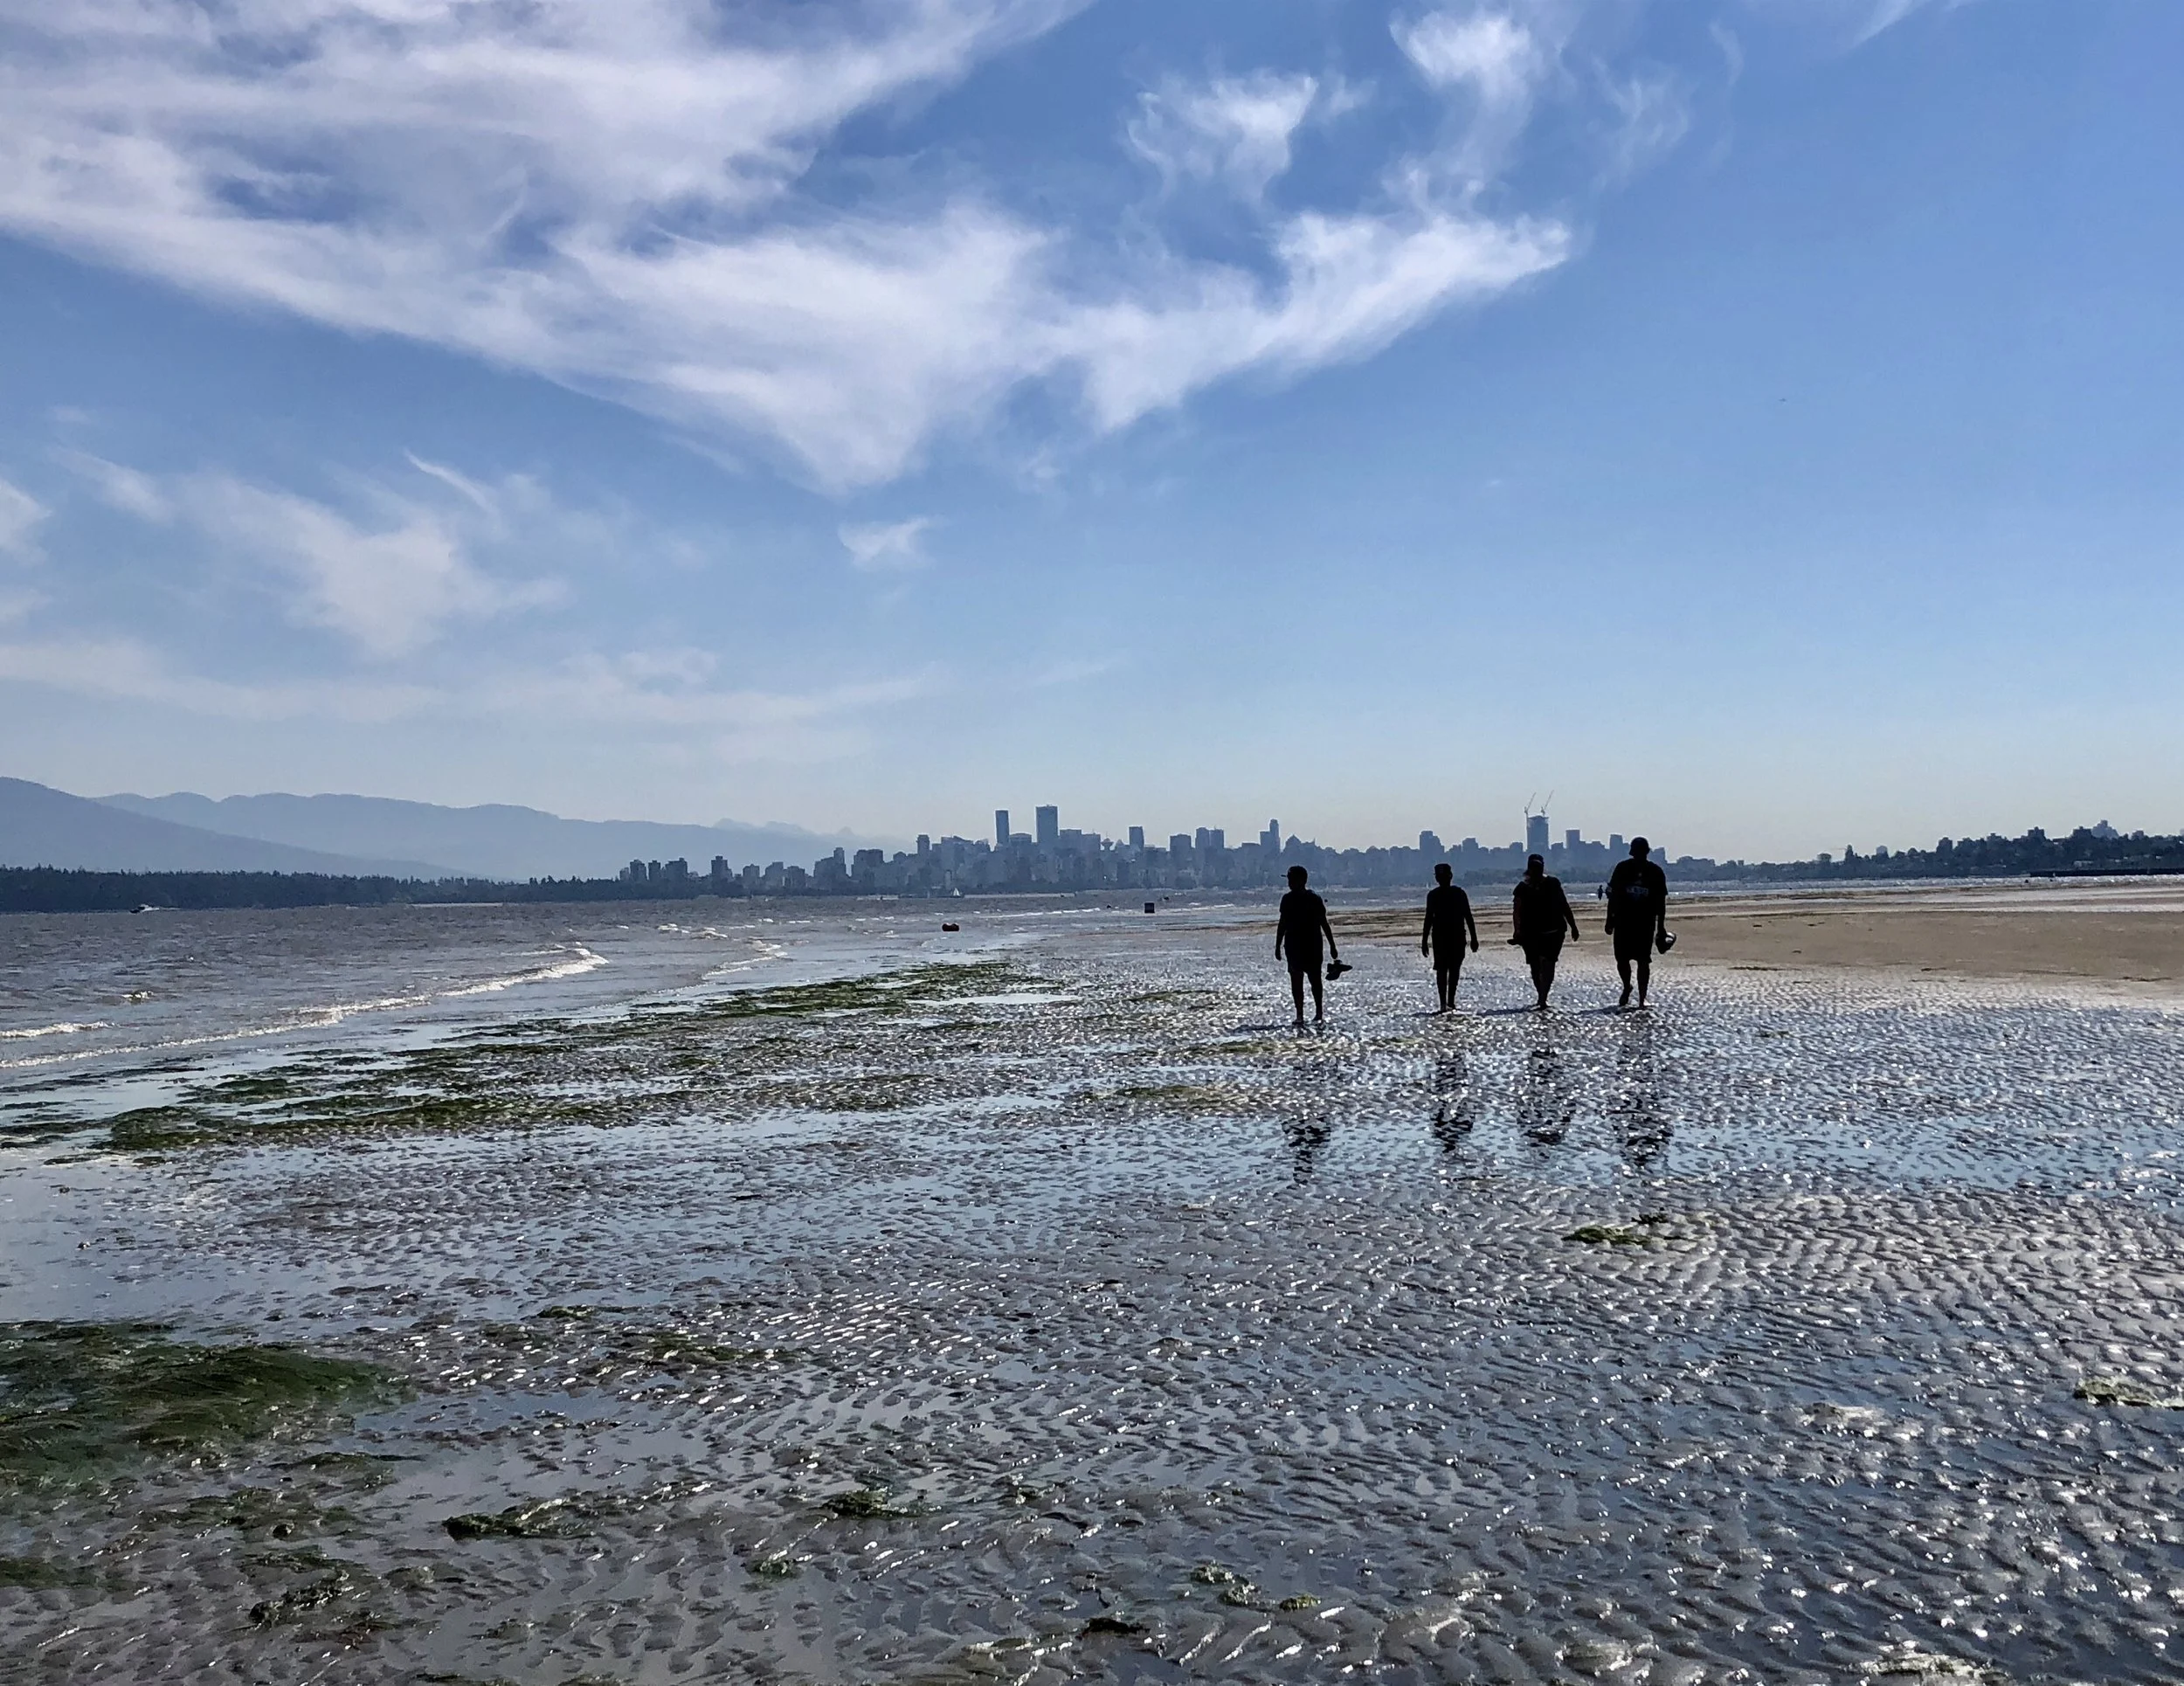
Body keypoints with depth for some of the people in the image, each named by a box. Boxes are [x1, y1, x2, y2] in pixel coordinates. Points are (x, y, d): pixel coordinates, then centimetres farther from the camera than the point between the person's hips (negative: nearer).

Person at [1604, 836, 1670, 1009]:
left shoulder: (1655, 872, 1)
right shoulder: (1622, 868, 2)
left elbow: (1661, 902, 4)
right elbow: (1613, 895, 5)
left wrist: (1661, 927, 2)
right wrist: (1610, 920, 1)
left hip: (1646, 924, -1)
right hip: (1623, 921, 1)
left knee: (1643, 961, -1)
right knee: (1621, 959, 2)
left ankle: (1642, 998, 3)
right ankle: (1626, 987, 27)